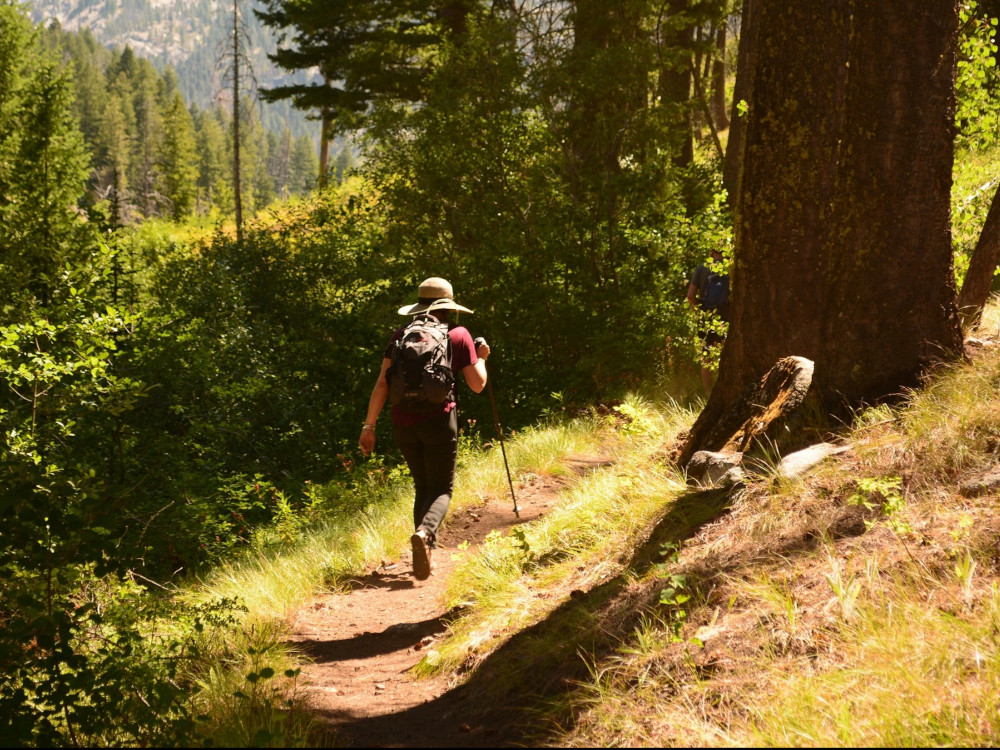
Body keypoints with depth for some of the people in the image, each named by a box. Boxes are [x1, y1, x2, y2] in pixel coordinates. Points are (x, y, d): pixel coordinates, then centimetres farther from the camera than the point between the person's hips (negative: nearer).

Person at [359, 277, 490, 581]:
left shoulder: (402, 334, 9)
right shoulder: (459, 335, 3)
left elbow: (383, 383, 2)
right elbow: (477, 384, 3)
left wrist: (369, 425, 3)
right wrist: (481, 358, 22)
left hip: (403, 421, 3)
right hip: (439, 419, -3)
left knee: (422, 487, 19)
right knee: (442, 489, 8)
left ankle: (423, 556, 11)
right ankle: (424, 531, -24)